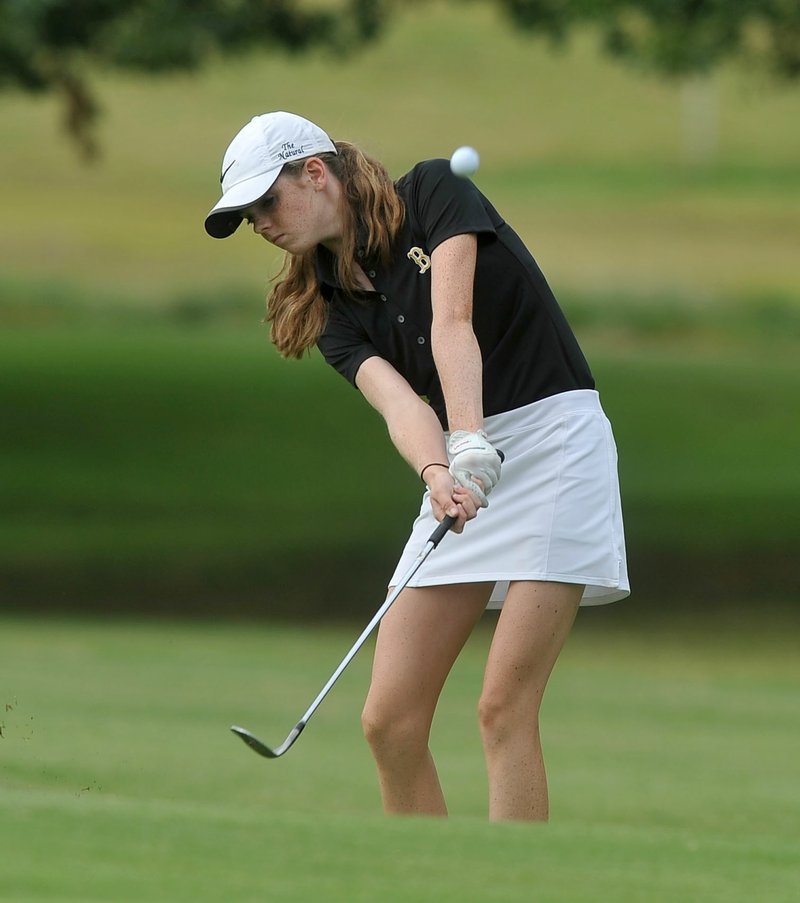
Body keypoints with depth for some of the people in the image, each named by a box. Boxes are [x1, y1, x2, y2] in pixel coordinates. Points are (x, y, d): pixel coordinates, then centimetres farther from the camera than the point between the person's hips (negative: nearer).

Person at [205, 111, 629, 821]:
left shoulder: (435, 192, -4)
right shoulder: (332, 306, 10)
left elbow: (453, 321, -20)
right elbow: (397, 401, -10)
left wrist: (470, 445, -34)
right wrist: (438, 474, -31)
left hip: (554, 435, -7)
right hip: (465, 466, 7)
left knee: (504, 707, -15)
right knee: (389, 720, -3)